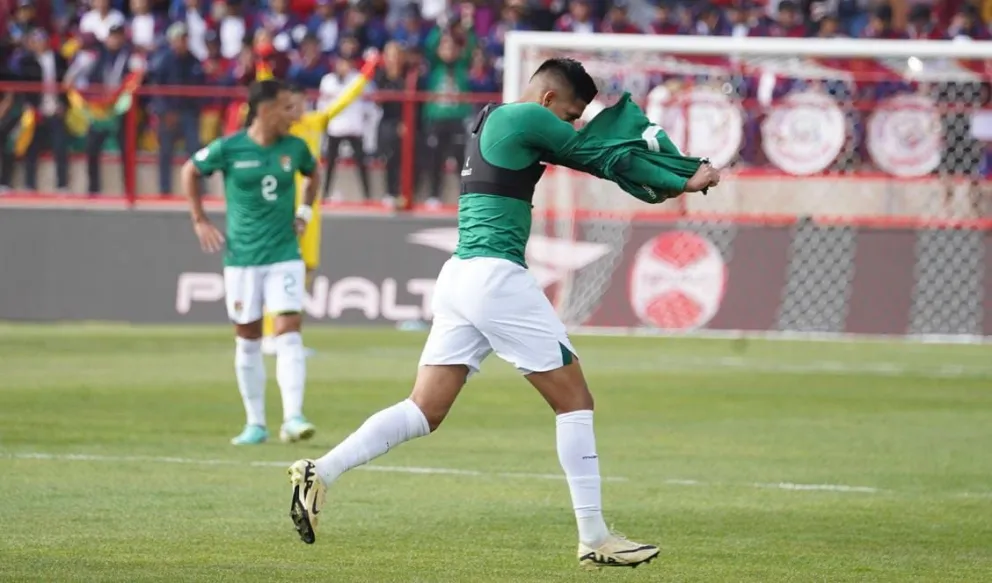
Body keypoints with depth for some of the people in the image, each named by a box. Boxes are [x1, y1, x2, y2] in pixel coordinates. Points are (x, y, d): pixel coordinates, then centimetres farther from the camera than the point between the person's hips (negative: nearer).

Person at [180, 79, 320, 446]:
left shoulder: (294, 148, 1)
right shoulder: (229, 149, -8)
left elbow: (312, 173, 23)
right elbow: (190, 172, 8)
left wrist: (305, 211, 10)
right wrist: (199, 220, 4)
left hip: (284, 255, 1)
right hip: (242, 257, -1)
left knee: (289, 333, -13)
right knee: (248, 340, 6)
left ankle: (293, 418, -16)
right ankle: (255, 424, 16)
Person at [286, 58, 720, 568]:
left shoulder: (489, 121, 20)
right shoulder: (528, 119, -7)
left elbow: (580, 153, 25)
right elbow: (600, 159, -3)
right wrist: (682, 183, 6)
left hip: (458, 276, 9)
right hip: (495, 277, -9)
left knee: (425, 412, 4)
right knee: (574, 401, 0)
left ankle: (320, 473, -10)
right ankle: (594, 539, 1)